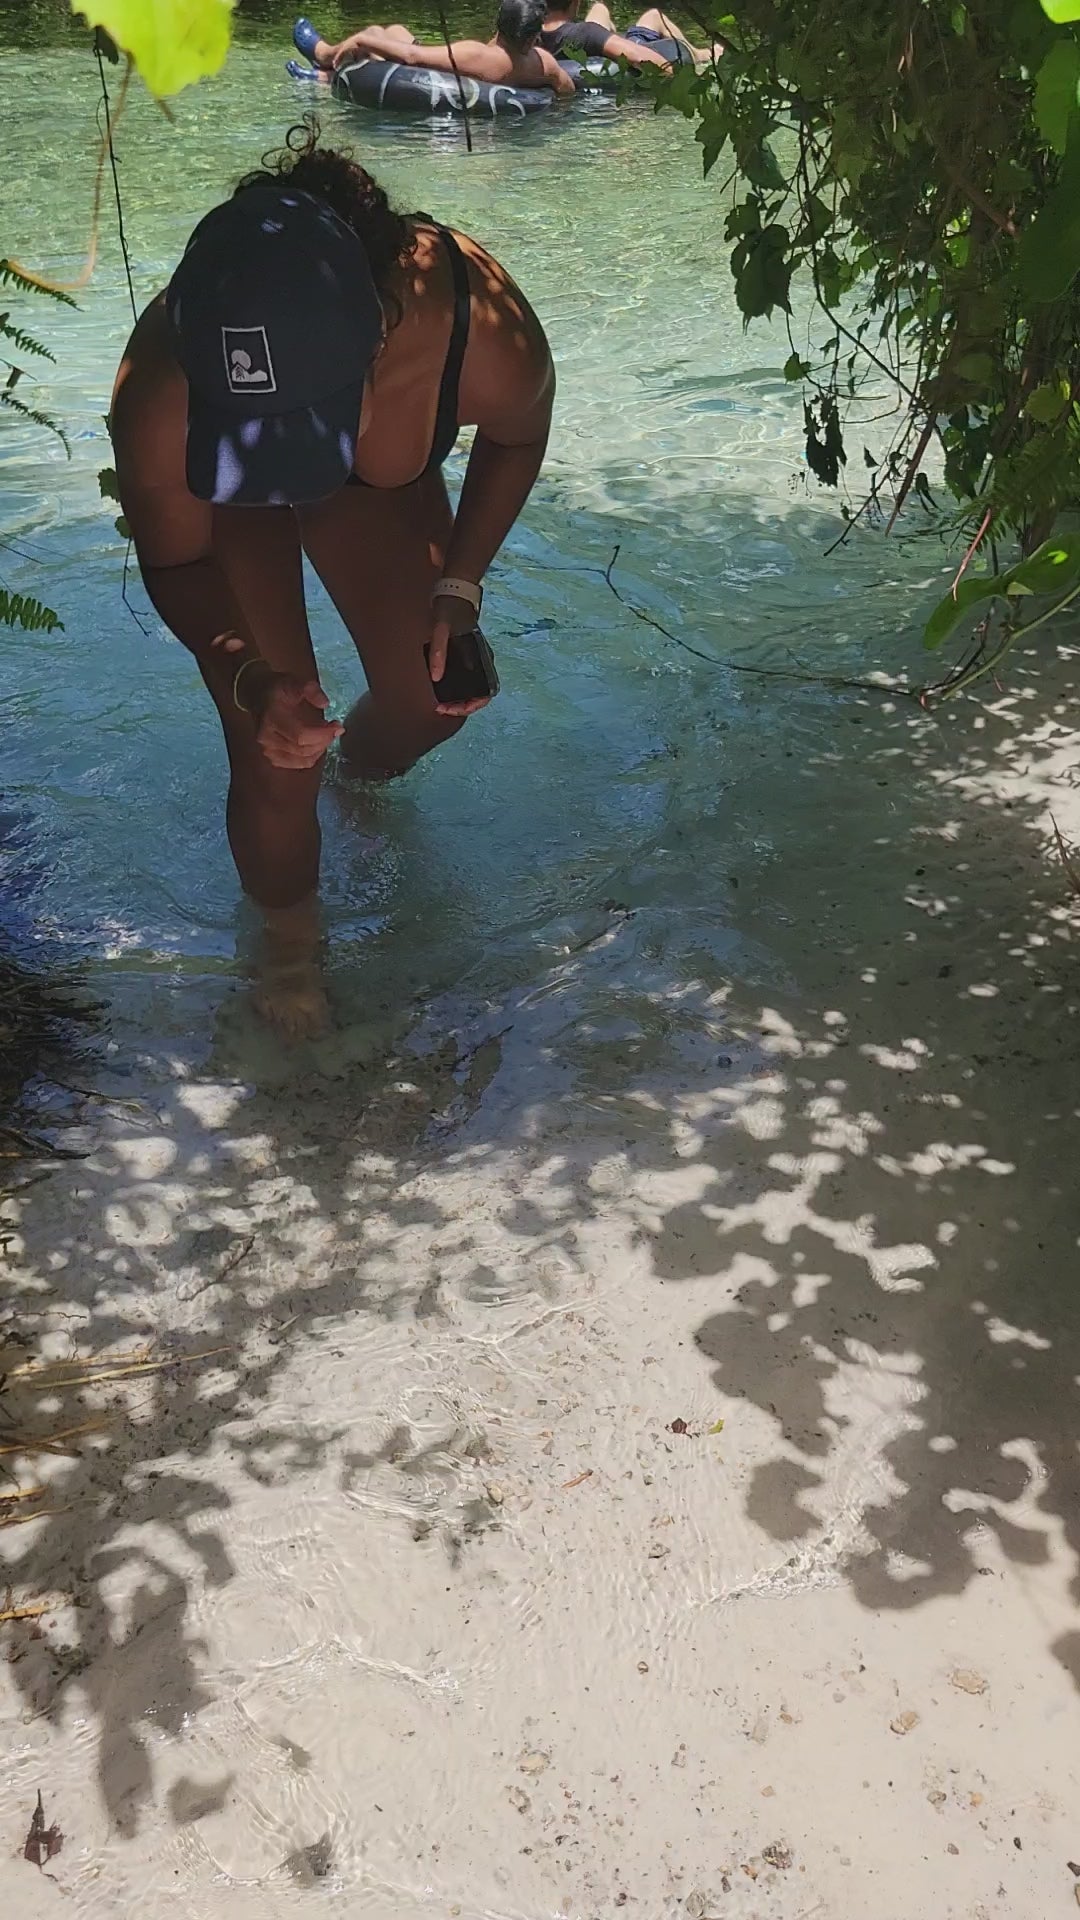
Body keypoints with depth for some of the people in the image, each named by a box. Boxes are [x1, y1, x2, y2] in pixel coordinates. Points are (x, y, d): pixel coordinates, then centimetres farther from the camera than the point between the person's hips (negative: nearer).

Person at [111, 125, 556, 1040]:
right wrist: (254, 681, -39)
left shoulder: (485, 333, -42)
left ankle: (361, 772, 49)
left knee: (433, 699, 9)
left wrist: (458, 587, -19)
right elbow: (176, 564, -22)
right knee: (275, 758, -8)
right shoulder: (159, 391, -44)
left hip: (383, 485, 2)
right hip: (221, 513, -2)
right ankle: (290, 939, 24)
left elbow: (517, 438, -13)